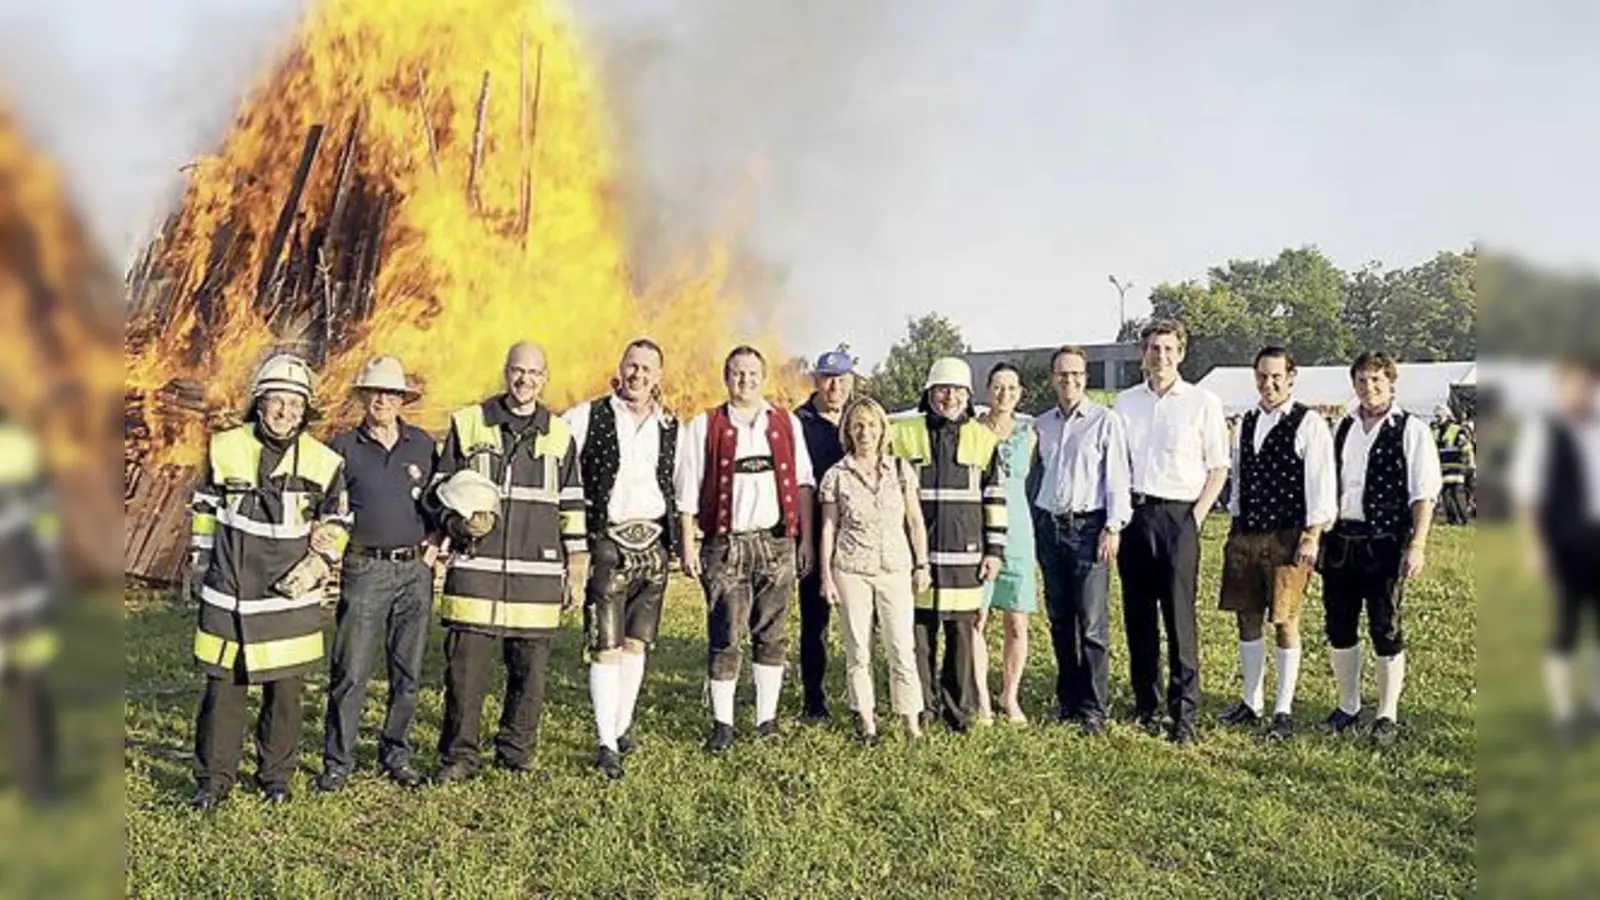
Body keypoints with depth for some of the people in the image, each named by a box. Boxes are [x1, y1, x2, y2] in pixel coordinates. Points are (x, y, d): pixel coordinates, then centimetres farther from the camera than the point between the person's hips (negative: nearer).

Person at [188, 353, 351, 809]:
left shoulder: (324, 462, -1)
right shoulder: (225, 448, 1)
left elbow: (336, 523, 9)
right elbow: (205, 508, 13)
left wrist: (315, 567, -3)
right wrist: (199, 564, 14)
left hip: (289, 599, 0)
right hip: (227, 596, 0)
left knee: (284, 691, 8)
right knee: (223, 690, 6)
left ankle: (276, 774, 24)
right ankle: (213, 778, 21)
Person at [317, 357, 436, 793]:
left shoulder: (423, 444, 9)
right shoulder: (343, 448, 3)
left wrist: (436, 542, 6)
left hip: (416, 569, 2)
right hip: (365, 570, -2)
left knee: (408, 672, 8)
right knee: (350, 672, -2)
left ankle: (396, 753, 22)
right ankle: (337, 761, 10)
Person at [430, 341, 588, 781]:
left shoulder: (560, 434, 11)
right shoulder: (467, 423, 6)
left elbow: (572, 505, 14)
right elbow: (441, 486, 11)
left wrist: (576, 567, 11)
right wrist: (459, 522, -9)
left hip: (538, 574, 2)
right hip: (475, 569, -1)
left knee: (530, 669, 6)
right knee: (465, 665, -2)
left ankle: (516, 754, 21)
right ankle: (459, 756, 12)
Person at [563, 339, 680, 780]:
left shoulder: (670, 427, 11)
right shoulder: (588, 417, -1)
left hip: (653, 544, 4)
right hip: (609, 544, -4)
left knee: (636, 643, 11)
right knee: (606, 647, -4)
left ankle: (622, 726, 25)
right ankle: (606, 744, 2)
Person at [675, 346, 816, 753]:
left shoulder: (787, 424, 13)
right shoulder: (705, 427, 6)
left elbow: (803, 483, 12)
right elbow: (688, 490, 3)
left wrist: (805, 538, 6)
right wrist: (688, 544, -3)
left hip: (776, 543, 2)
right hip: (725, 546, -2)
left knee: (773, 635, 6)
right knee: (725, 638, -2)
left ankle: (767, 717, 17)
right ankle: (722, 723, 7)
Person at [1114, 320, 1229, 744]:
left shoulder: (1202, 402, 2)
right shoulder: (1125, 402, 11)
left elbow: (1218, 468, 3)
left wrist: (1197, 515, -6)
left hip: (1177, 516, -4)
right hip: (1133, 515, 4)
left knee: (1179, 618, -6)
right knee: (1137, 617, 8)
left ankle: (1184, 714, 1)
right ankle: (1145, 705, 20)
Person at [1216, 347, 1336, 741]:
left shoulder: (1309, 424, -6)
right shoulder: (1245, 424, 12)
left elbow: (1321, 483, -9)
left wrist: (1312, 537, -13)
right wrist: (1236, 525, 14)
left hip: (1287, 538, -6)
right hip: (1245, 535, 6)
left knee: (1285, 623, 1)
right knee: (1248, 619, 10)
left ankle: (1283, 711, 11)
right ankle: (1251, 702, 23)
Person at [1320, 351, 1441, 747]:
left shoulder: (1412, 430, -3)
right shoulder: (1343, 428, 12)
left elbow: (1424, 494, -7)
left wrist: (1417, 545, -14)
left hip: (1385, 542, -5)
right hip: (1341, 539, 5)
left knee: (1385, 629, 1)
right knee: (1339, 626, 10)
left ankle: (1387, 715, 15)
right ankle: (1347, 707, 26)